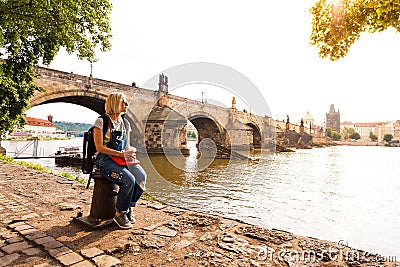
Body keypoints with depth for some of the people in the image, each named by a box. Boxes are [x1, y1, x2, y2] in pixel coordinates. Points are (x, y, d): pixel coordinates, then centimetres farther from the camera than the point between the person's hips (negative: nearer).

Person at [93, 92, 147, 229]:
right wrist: (120, 154, -20)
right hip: (105, 161, -6)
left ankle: (129, 208, 0)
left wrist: (130, 152, -6)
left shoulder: (125, 123, 13)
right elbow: (99, 147, -12)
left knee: (141, 176, -21)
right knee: (129, 180, -29)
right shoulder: (102, 121, -6)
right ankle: (119, 213, -6)